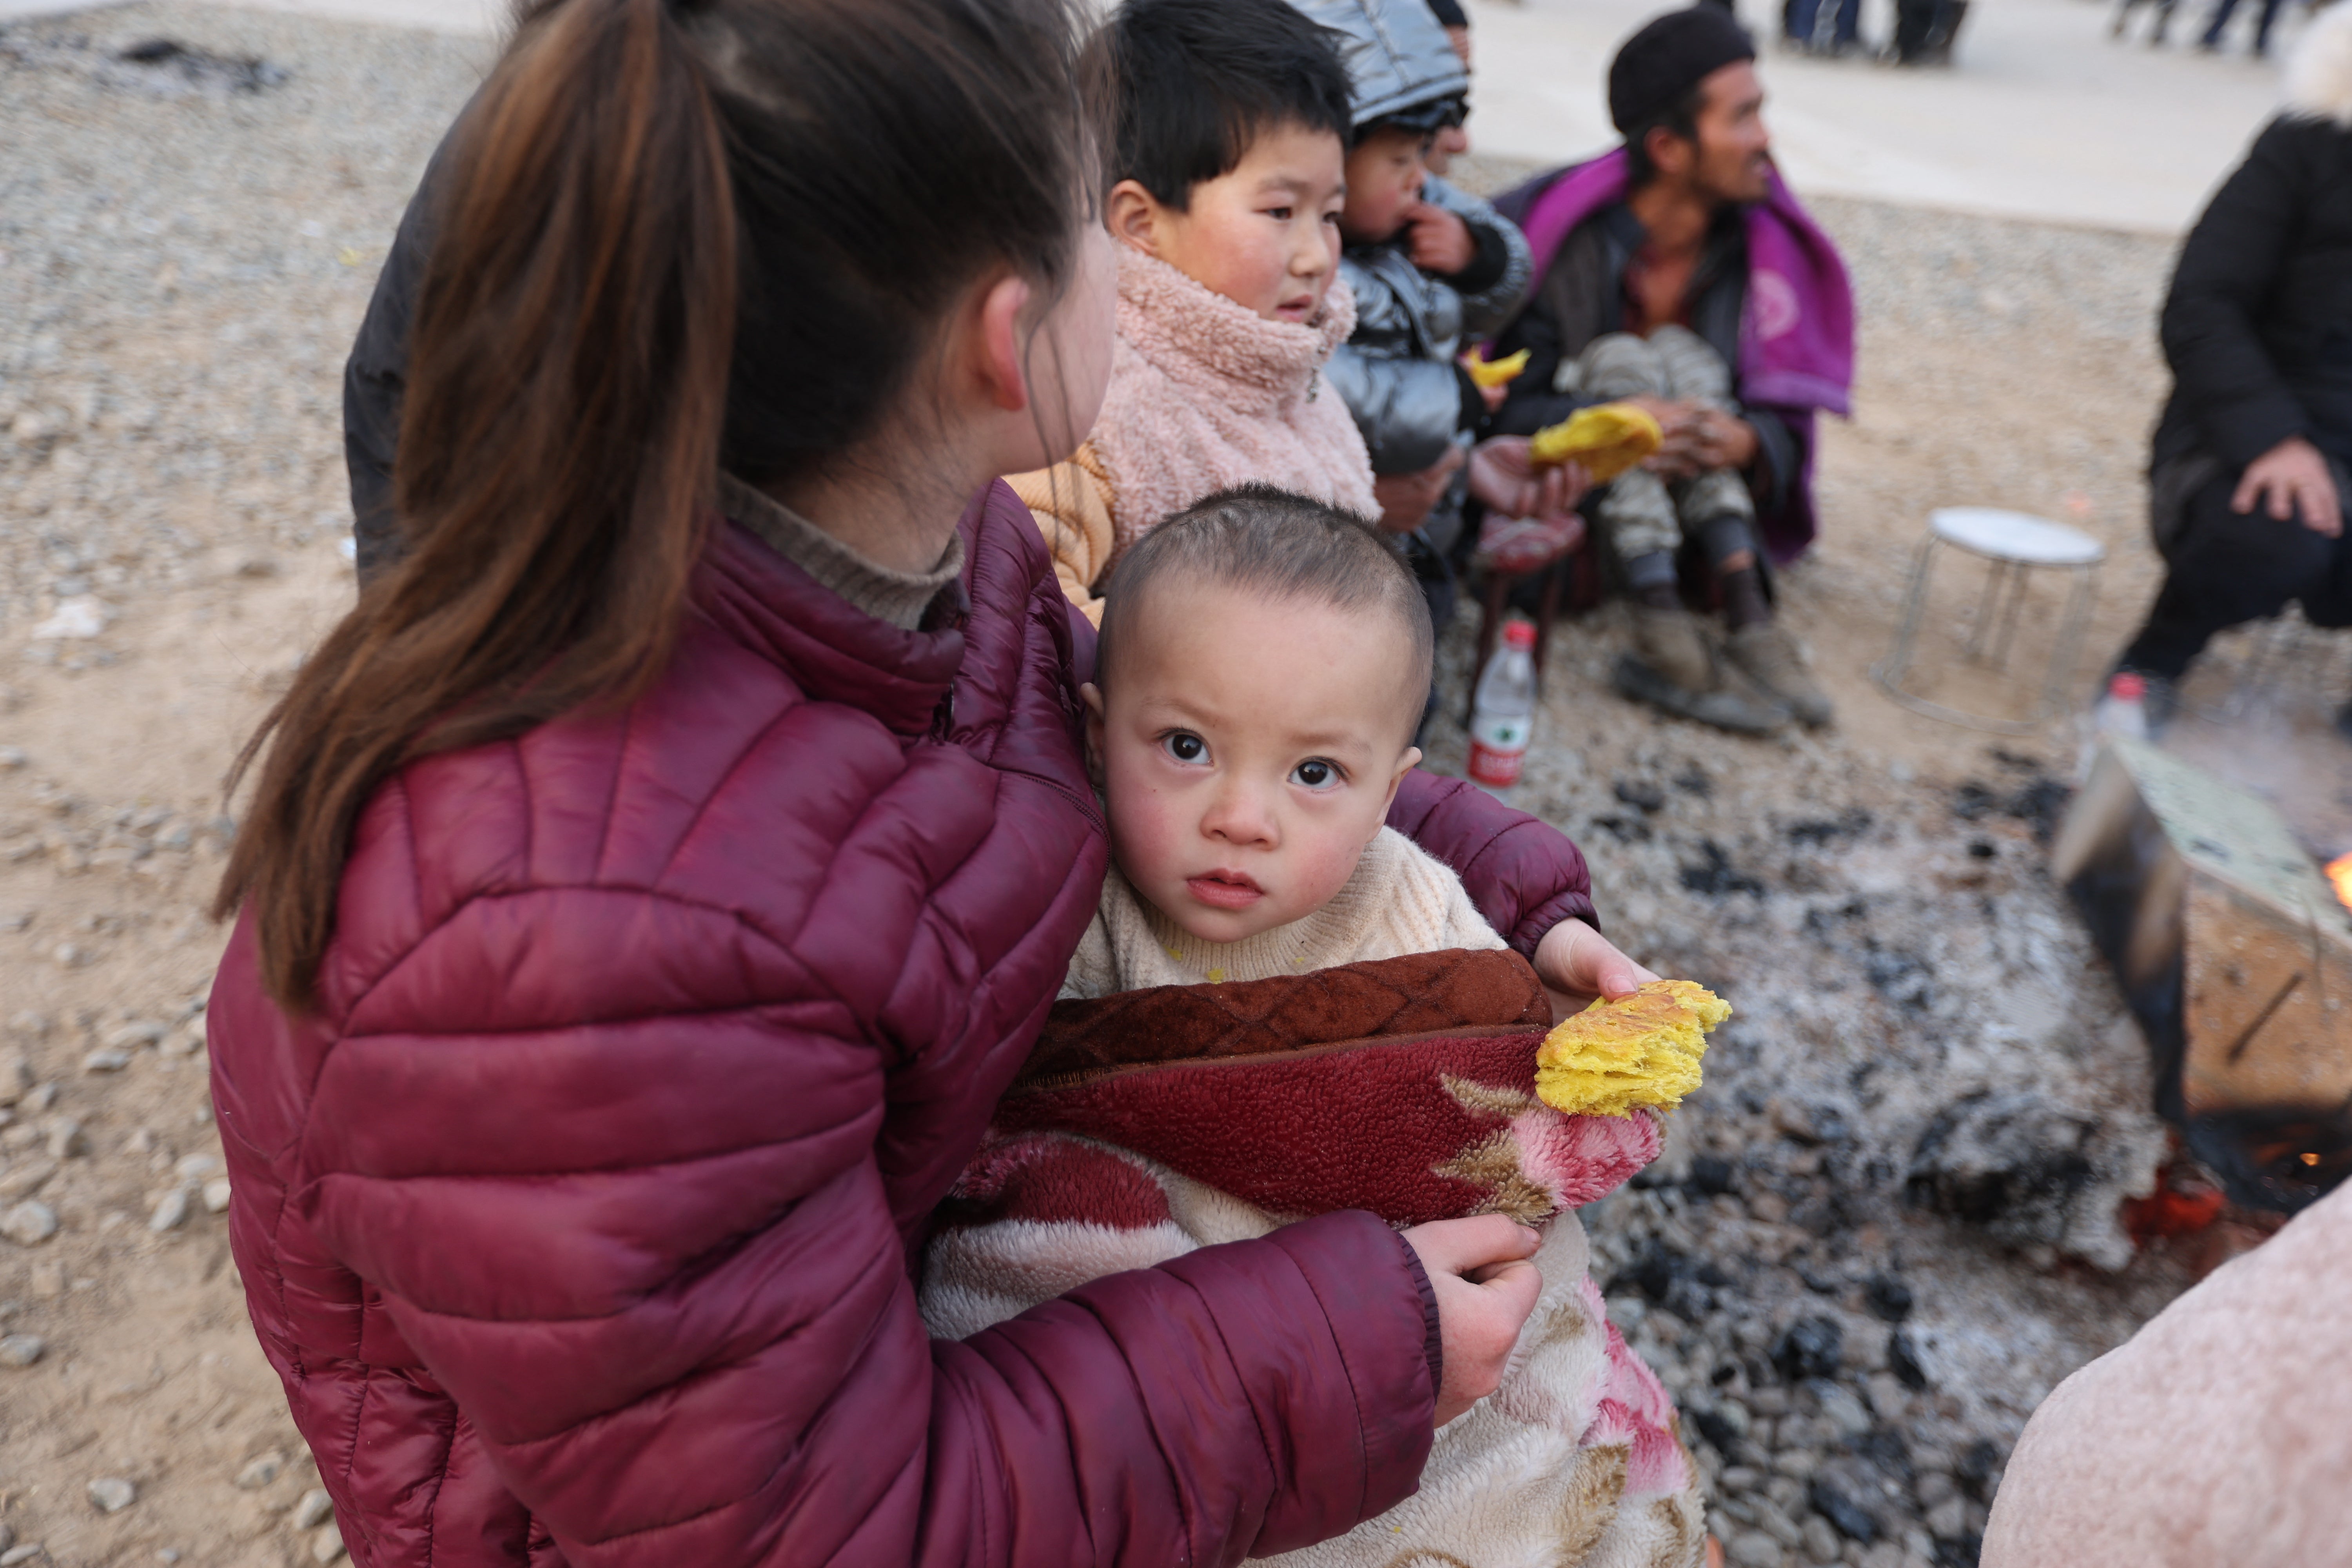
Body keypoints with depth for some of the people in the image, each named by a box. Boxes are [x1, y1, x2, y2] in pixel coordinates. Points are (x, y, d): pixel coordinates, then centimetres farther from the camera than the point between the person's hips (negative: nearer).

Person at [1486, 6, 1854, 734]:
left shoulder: (1764, 243, -3)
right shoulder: (1561, 237, -17)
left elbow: (1789, 413, 0)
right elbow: (1497, 406, -19)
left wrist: (1745, 440, -24)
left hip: (1674, 499, 4)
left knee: (1681, 356, -19)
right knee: (1629, 365, -25)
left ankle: (1747, 619, -28)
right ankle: (1664, 642, -37)